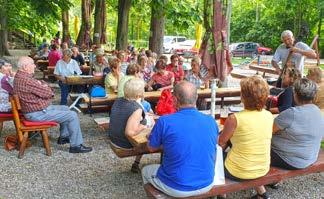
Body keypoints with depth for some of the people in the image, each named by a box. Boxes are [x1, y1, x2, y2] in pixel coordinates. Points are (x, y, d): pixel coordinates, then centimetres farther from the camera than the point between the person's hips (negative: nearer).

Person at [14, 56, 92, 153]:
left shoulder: (20, 76, 8)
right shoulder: (26, 80, -27)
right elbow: (47, 92, -22)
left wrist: (42, 84, -8)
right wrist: (46, 87, -1)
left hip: (37, 108, 11)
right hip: (38, 113, -11)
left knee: (65, 109, 24)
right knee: (72, 115, -11)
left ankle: (63, 136, 31)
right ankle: (76, 145, -2)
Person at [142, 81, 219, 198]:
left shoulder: (164, 121, -20)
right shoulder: (211, 121, -8)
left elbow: (151, 148, -3)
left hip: (177, 188, -3)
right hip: (207, 185, 4)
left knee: (146, 170, 26)